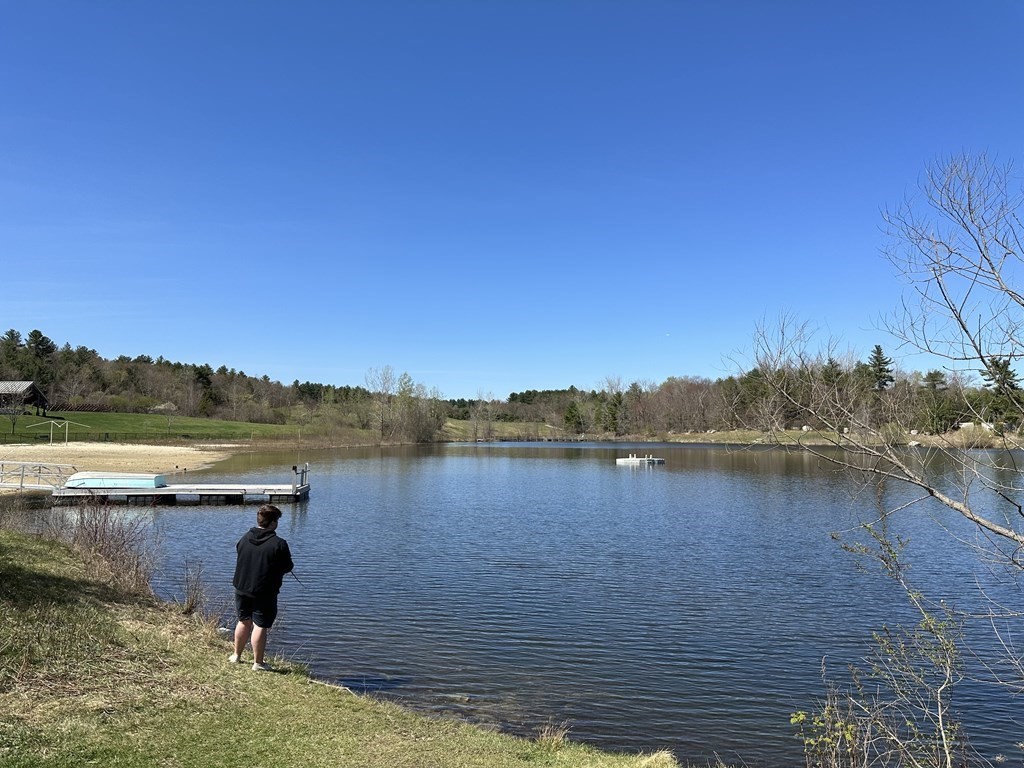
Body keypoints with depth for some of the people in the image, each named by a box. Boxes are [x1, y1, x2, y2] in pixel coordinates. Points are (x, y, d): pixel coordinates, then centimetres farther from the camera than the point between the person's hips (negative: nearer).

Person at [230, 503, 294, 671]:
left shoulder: (245, 538, -1)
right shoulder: (279, 544, -18)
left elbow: (240, 556, 15)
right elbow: (288, 567, -10)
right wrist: (275, 566, 12)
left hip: (241, 588, 6)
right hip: (265, 593, -6)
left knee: (244, 622, 21)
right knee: (260, 626, 2)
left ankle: (236, 655, 34)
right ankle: (258, 663, 9)